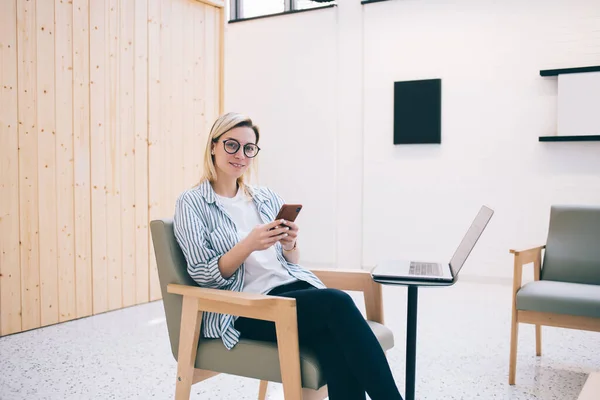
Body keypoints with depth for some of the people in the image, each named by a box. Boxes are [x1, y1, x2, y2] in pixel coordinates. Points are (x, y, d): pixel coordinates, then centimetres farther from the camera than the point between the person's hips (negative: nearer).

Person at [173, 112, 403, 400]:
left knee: (335, 340, -31)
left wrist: (290, 245, -6)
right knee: (337, 303, -30)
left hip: (295, 287, 5)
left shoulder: (267, 197, 17)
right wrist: (248, 245, -21)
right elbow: (204, 276, -6)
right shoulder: (191, 203, 3)